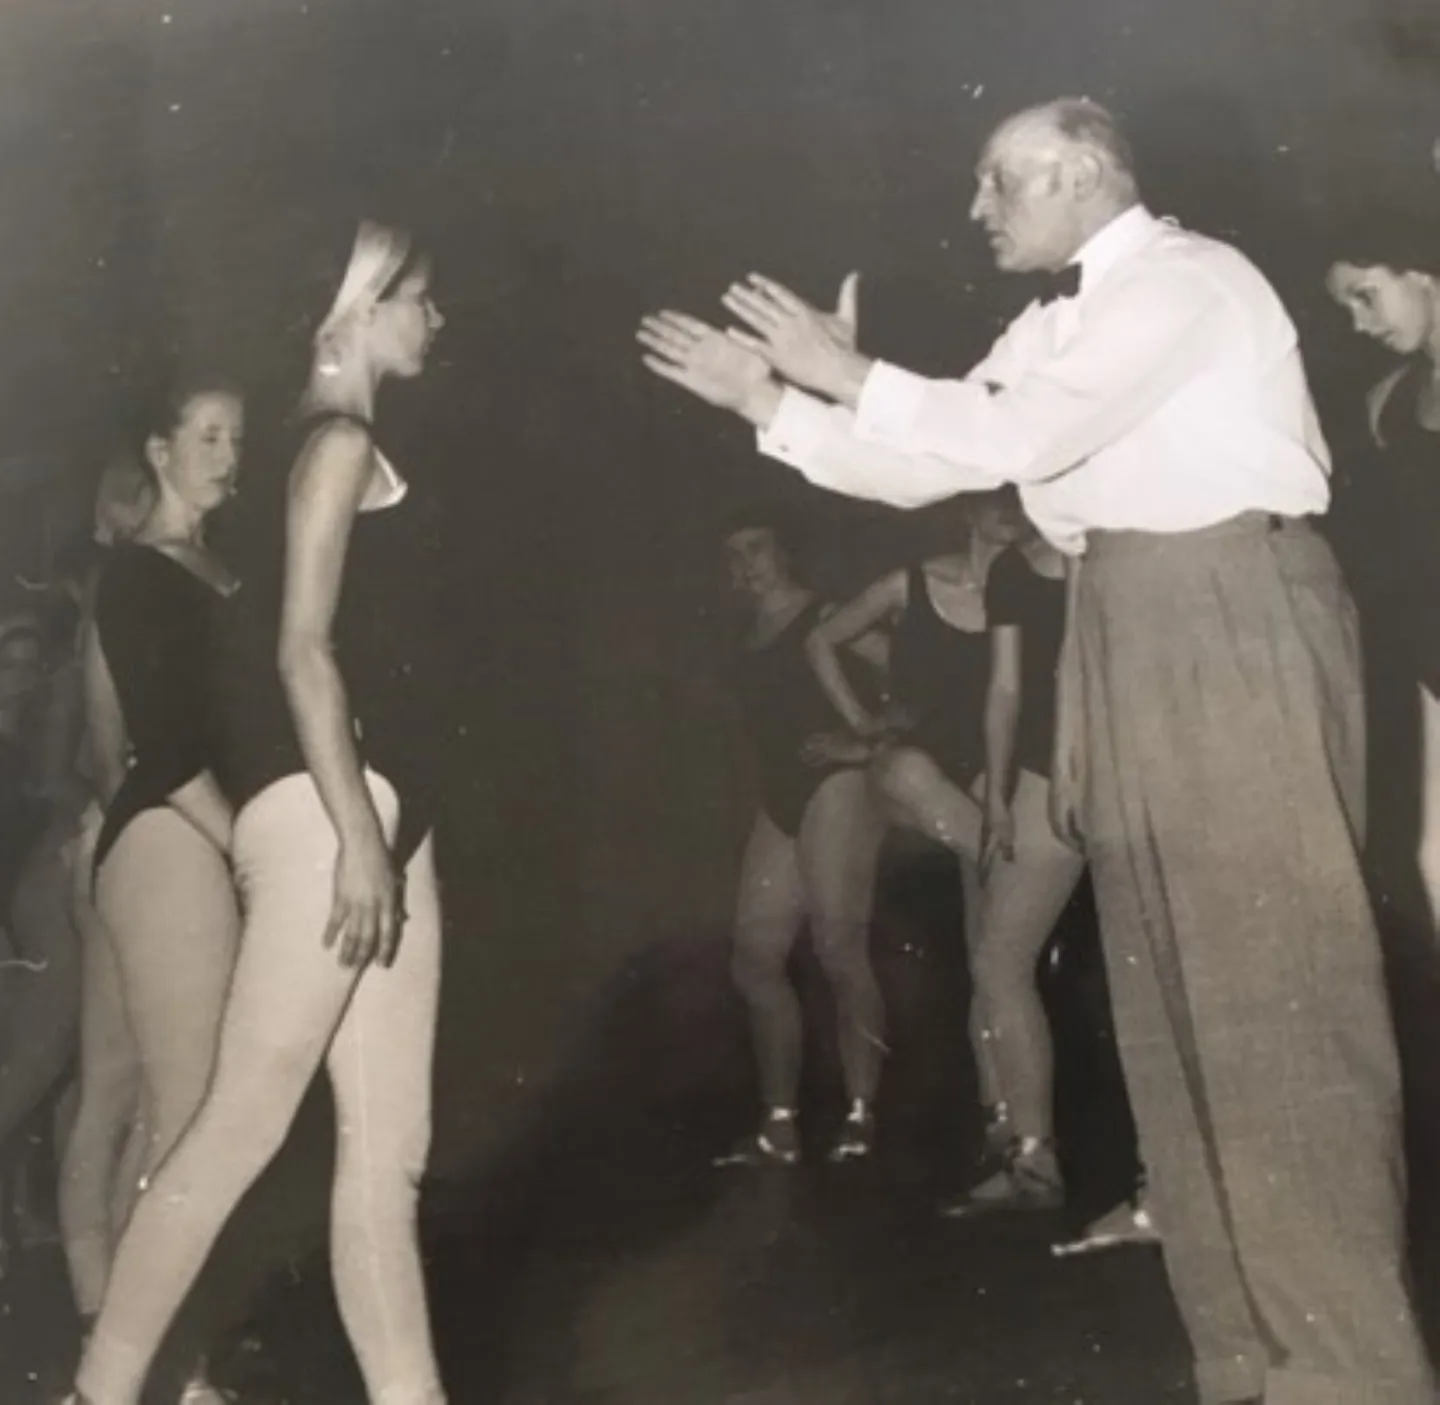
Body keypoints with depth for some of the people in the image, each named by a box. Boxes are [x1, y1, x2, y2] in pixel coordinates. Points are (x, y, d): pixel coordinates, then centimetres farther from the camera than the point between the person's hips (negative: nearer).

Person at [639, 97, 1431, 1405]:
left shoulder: (1183, 277, -8)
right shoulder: (1052, 326, 19)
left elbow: (1016, 435, -17)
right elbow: (921, 469, 18)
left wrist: (847, 374, -8)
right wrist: (772, 401, 12)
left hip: (1232, 614, -9)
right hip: (1133, 635, 9)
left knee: (1275, 984, -9)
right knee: (1175, 993, 8)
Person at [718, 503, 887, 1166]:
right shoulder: (749, 641, 18)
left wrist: (866, 746, -16)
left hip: (836, 789, -8)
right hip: (782, 802, 8)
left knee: (839, 947, -14)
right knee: (755, 959, 3)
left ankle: (861, 1116, -10)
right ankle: (779, 1128, 6)